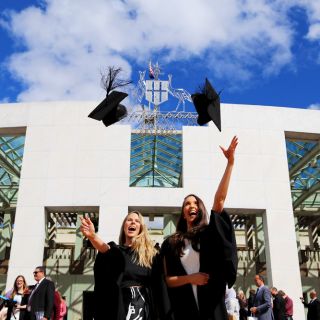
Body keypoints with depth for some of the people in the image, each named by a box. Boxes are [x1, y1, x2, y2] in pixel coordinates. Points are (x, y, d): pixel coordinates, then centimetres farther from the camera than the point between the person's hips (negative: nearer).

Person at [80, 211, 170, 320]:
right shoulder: (116, 251, 4)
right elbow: (105, 249, -21)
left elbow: (159, 285, 4)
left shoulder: (151, 254, 6)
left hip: (144, 307, 1)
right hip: (120, 307, 0)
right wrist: (92, 236, -43)